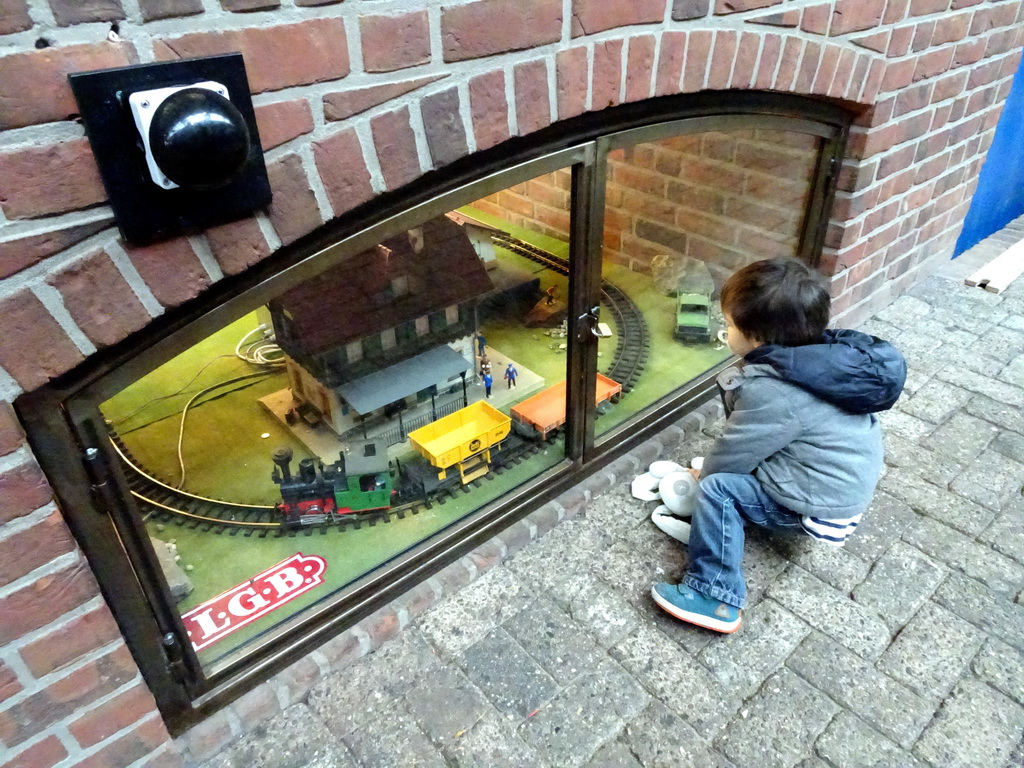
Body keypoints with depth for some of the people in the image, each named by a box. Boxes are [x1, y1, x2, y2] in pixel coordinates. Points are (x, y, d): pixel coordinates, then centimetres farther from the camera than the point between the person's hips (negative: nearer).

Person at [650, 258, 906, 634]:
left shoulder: (772, 394, -30)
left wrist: (705, 475, 5)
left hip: (822, 508, -9)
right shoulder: (822, 355, -3)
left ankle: (715, 598, -9)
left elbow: (733, 454, -16)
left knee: (718, 489, -15)